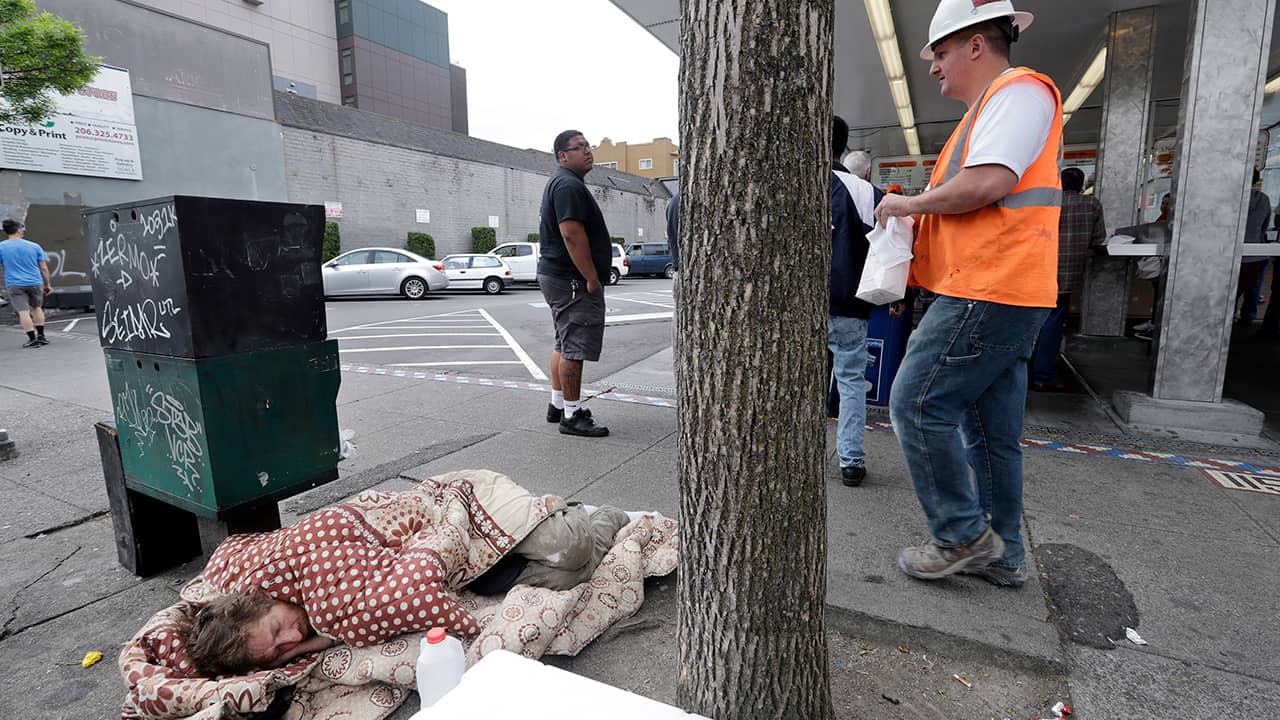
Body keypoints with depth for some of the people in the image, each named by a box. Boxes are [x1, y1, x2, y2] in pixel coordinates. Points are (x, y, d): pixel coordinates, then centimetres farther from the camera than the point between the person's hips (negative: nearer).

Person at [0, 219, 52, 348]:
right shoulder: (34, 246, 1)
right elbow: (44, 268, 3)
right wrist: (48, 284, 12)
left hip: (14, 285, -2)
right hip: (35, 283, 2)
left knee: (23, 311, -2)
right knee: (36, 307, 17)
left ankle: (33, 339, -5)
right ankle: (41, 336, 16)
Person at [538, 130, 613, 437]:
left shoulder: (560, 183, 21)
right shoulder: (569, 185, -14)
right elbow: (572, 233, -25)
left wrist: (589, 276, 22)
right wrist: (592, 278, -22)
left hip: (557, 275, 11)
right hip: (571, 279, -11)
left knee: (565, 344, 17)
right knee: (574, 347, -7)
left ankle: (558, 405, 26)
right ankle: (572, 416, -1)